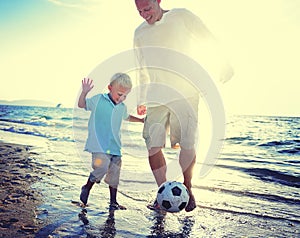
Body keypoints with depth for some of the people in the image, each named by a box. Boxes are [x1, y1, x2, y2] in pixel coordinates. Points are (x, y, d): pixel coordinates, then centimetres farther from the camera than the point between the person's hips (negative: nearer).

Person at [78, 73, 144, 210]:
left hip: (115, 147, 6)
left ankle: (113, 202, 22)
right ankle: (87, 188, 4)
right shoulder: (98, 100, -1)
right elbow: (82, 105, 2)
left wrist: (141, 120, 32)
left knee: (114, 174, 8)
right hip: (98, 145, -5)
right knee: (102, 166, -24)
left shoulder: (122, 107, 14)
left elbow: (127, 117, 34)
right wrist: (85, 92, -14)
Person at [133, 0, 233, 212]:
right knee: (153, 144, -8)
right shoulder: (139, 33, 14)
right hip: (156, 97, 3)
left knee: (187, 144, -3)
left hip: (185, 93, -3)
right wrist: (142, 100, 19)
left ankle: (188, 189, 19)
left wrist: (223, 69, 2)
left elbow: (208, 42, 6)